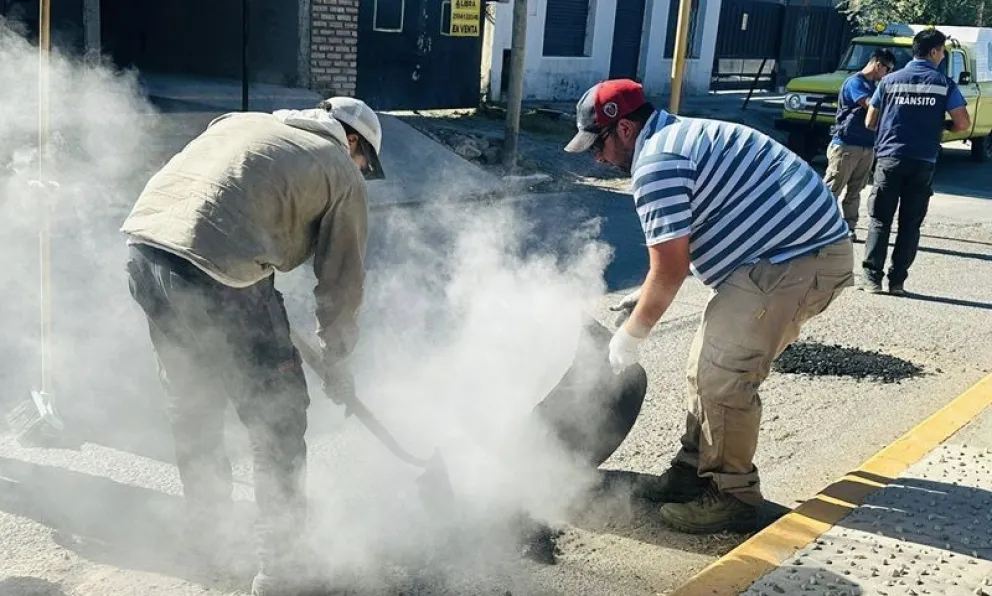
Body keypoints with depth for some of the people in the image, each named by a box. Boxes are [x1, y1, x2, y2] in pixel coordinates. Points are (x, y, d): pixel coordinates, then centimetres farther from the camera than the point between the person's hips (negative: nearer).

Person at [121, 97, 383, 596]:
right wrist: (337, 360, 26)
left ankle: (206, 533, 42)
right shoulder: (344, 175, 10)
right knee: (278, 416, 10)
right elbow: (342, 282, 13)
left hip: (144, 251, 7)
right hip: (217, 276, -7)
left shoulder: (241, 121, 26)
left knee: (190, 401, 25)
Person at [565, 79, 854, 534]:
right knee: (709, 364, 14)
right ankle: (695, 469, 24)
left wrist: (631, 335, -4)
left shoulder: (656, 163, -16)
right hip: (791, 247, 11)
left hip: (797, 261, -11)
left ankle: (733, 496, 4)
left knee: (721, 375, -10)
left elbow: (670, 270, -15)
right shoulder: (680, 136, 17)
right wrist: (650, 293, 24)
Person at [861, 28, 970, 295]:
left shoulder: (890, 80, 4)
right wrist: (940, 126, 17)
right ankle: (897, 280, 6)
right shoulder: (944, 84, 1)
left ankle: (872, 278, -1)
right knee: (910, 224, 7)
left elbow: (870, 122, 9)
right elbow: (963, 124, -3)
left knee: (879, 220, 5)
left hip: (889, 159, 0)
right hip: (923, 163, 0)